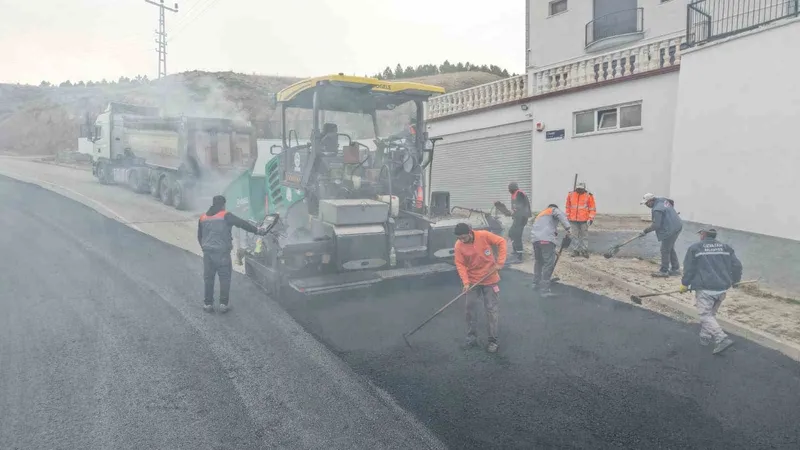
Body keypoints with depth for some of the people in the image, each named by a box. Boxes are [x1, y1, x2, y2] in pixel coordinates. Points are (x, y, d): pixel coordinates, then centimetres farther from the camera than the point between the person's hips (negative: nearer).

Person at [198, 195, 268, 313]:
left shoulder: (203, 218, 11)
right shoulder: (225, 216, -7)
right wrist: (257, 231, -8)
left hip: (207, 253, 5)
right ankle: (223, 304, 1)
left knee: (208, 278, 12)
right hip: (222, 253, -5)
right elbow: (242, 223, -13)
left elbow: (199, 236, 18)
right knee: (225, 278, 4)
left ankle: (208, 304, 16)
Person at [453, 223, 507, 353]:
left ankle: (493, 341, 13)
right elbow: (460, 264, -10)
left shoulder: (484, 235, -18)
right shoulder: (459, 246, -13)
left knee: (491, 310, 3)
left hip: (490, 279, -2)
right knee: (470, 307, 3)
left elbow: (501, 242, -9)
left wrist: (500, 262, -13)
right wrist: (465, 282, -21)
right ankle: (471, 337, 19)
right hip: (473, 281, 2)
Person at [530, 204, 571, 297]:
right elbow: (561, 215, -6)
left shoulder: (540, 214, 38)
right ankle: (544, 290, -8)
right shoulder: (554, 210, 19)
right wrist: (567, 228, -10)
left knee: (538, 261, 26)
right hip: (546, 239, -7)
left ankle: (536, 283, 39)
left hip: (535, 239, 7)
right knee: (549, 264, -5)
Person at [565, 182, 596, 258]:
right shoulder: (570, 195, 5)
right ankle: (576, 250, 17)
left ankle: (584, 250, 7)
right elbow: (568, 207, 13)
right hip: (573, 220, 3)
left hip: (584, 220, -3)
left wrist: (591, 218, -7)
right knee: (576, 235, 10)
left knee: (584, 235, 2)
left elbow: (592, 208, -1)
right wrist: (568, 217, 13)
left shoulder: (589, 196, -3)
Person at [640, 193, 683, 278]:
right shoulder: (662, 199, 4)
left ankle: (664, 271, 9)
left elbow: (656, 225, -23)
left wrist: (646, 230, -12)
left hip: (670, 230, -10)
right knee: (670, 249, 20)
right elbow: (672, 202, 24)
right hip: (676, 226, 10)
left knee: (665, 250, 0)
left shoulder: (656, 210, -24)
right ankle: (676, 269, 28)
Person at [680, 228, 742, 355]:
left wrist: (684, 284, 10)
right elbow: (737, 265, 11)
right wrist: (735, 280, 29)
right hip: (722, 288, 6)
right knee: (711, 313, 20)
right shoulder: (726, 248, 11)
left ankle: (722, 339, -17)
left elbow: (688, 269, -3)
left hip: (705, 289, -6)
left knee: (706, 316, -3)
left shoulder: (694, 248, -3)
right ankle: (705, 337, 26)